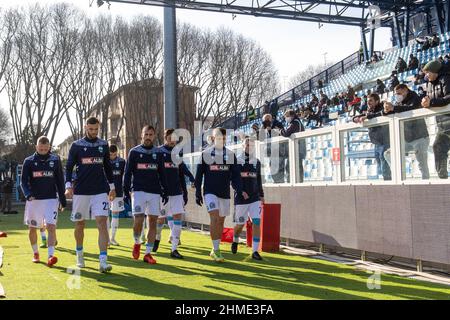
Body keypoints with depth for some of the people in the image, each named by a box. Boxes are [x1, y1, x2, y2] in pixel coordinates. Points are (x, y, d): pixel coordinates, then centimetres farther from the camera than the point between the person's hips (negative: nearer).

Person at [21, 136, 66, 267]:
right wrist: (28, 195, -21)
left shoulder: (55, 160, 4)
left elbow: (60, 181, 8)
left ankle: (50, 256, -19)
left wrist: (63, 200, 6)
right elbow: (23, 181, -2)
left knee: (51, 227, -15)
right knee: (32, 228, 11)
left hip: (51, 199, -1)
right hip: (33, 200, 1)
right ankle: (35, 253, 31)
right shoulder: (29, 161, 1)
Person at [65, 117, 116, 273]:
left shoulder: (103, 145, 9)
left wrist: (112, 186, 16)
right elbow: (69, 166, 2)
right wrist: (68, 185, -11)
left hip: (101, 191, 1)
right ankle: (79, 254, 32)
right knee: (80, 224, 10)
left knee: (102, 223, -12)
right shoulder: (76, 145, 2)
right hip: (81, 191, -1)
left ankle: (103, 261, -15)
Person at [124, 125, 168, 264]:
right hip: (138, 191, -3)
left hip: (155, 192, 3)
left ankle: (148, 253, 8)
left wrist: (165, 191, 9)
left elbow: (162, 174, 14)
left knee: (153, 222, 1)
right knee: (138, 220, -13)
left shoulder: (158, 153, 10)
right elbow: (128, 173, 2)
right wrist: (126, 191, -5)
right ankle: (137, 243, 16)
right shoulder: (134, 152, 3)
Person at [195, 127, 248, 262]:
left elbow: (235, 175, 5)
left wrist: (239, 190, -11)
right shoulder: (205, 153, 0)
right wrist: (198, 193, 1)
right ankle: (216, 250, -15)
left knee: (221, 221, 9)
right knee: (214, 217, -19)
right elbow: (199, 174, 3)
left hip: (225, 193, 4)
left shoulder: (231, 154, 6)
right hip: (210, 191, -3)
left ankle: (215, 250, 23)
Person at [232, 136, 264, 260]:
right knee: (240, 224, 7)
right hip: (240, 199, -3)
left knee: (257, 223, -9)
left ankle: (255, 251, -4)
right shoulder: (236, 161, -3)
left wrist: (261, 195, 17)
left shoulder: (257, 162, 9)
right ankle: (235, 241, 39)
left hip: (255, 198, 3)